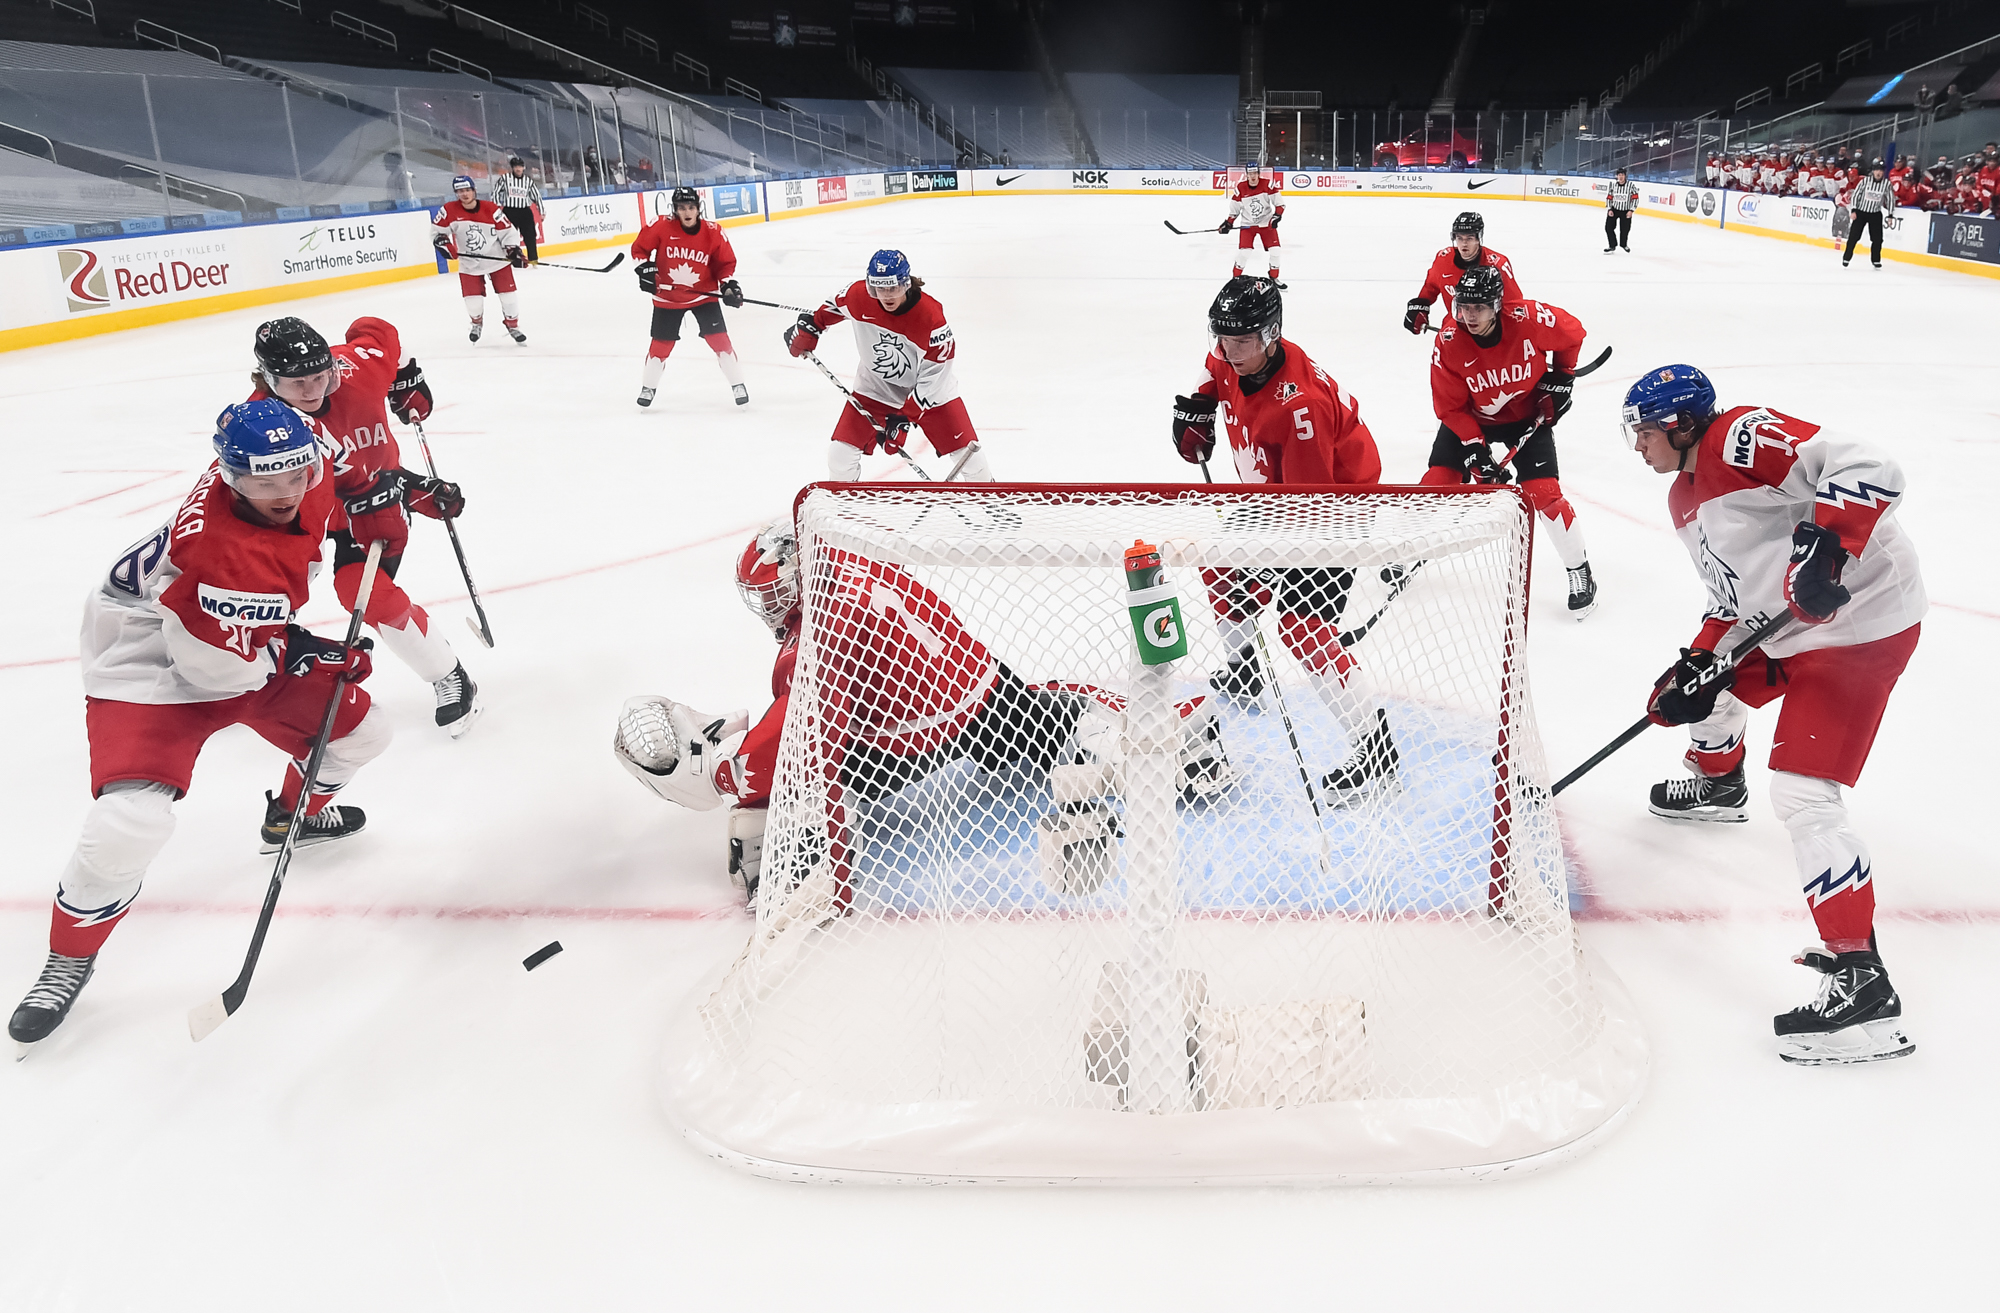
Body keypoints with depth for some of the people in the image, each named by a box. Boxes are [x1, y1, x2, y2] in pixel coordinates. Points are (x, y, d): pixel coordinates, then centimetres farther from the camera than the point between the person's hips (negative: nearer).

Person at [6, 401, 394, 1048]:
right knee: (131, 821, -22)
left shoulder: (305, 465, -16)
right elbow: (217, 666, -28)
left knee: (359, 728, 11)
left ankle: (294, 816, 43)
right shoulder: (216, 550, -38)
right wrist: (301, 653, -16)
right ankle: (69, 959, 5)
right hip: (153, 665, -8)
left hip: (255, 646, 8)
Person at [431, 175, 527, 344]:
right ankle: (477, 323, 32)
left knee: (508, 293, -1)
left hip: (497, 259, -1)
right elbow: (437, 229, 3)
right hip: (469, 263, 1)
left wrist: (514, 251, -18)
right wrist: (443, 242, -15)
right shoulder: (449, 211, -10)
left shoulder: (491, 209, -14)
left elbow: (507, 231, -7)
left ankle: (513, 325, 20)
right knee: (473, 298, 1)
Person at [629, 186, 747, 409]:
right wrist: (645, 269, -16)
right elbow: (639, 247, -3)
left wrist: (727, 285, -15)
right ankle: (648, 386, 26)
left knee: (719, 338, -8)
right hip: (667, 296, 0)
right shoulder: (661, 227, -15)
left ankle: (737, 385, 5)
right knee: (661, 343, 6)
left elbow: (725, 263, -1)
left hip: (704, 295, 0)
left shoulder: (713, 232, -13)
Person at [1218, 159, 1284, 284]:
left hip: (1266, 223, 0)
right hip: (1247, 223, 0)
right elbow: (1234, 209, 2)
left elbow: (1280, 203, -9)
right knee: (1243, 250, -12)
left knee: (1274, 250, -4)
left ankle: (1273, 278, 14)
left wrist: (1277, 215, -22)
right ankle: (1237, 277, 7)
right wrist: (1228, 223, -3)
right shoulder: (1240, 188, -10)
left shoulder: (1268, 184, -13)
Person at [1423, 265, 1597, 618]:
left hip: (1528, 415, -1)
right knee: (1437, 481, -8)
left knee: (1543, 493, -11)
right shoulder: (1448, 344, -24)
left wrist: (1560, 378, -3)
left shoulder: (1531, 319, -27)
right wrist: (1475, 450, -25)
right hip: (1471, 418, 1)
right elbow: (1450, 407, -17)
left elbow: (1572, 333, -4)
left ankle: (1580, 572, 6)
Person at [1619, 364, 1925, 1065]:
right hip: (1788, 627, 11)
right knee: (1710, 686, 29)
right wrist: (1696, 667, 4)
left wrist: (1823, 543, -40)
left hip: (1862, 622, -11)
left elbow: (1870, 469, -28)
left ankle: (1861, 984, -15)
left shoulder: (1743, 437, -19)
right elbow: (1734, 595, 17)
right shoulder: (1686, 498, 13)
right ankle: (1718, 786, 62)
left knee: (1800, 790, -18)